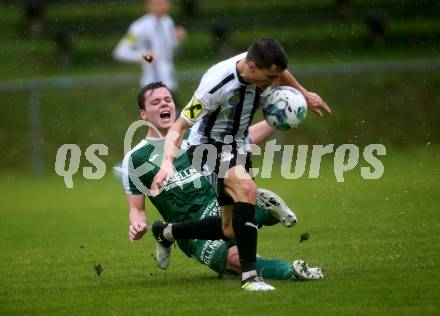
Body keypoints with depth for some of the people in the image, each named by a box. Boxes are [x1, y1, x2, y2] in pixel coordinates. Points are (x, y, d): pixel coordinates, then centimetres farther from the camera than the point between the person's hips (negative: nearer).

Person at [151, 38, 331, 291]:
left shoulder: (260, 66, -15)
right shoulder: (216, 84, -33)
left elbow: (281, 73, 13)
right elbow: (179, 127, -27)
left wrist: (305, 94, 27)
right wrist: (167, 163, -41)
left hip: (237, 145, 8)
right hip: (208, 145, -8)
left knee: (232, 228, 8)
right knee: (246, 189, -36)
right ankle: (249, 275, -34)